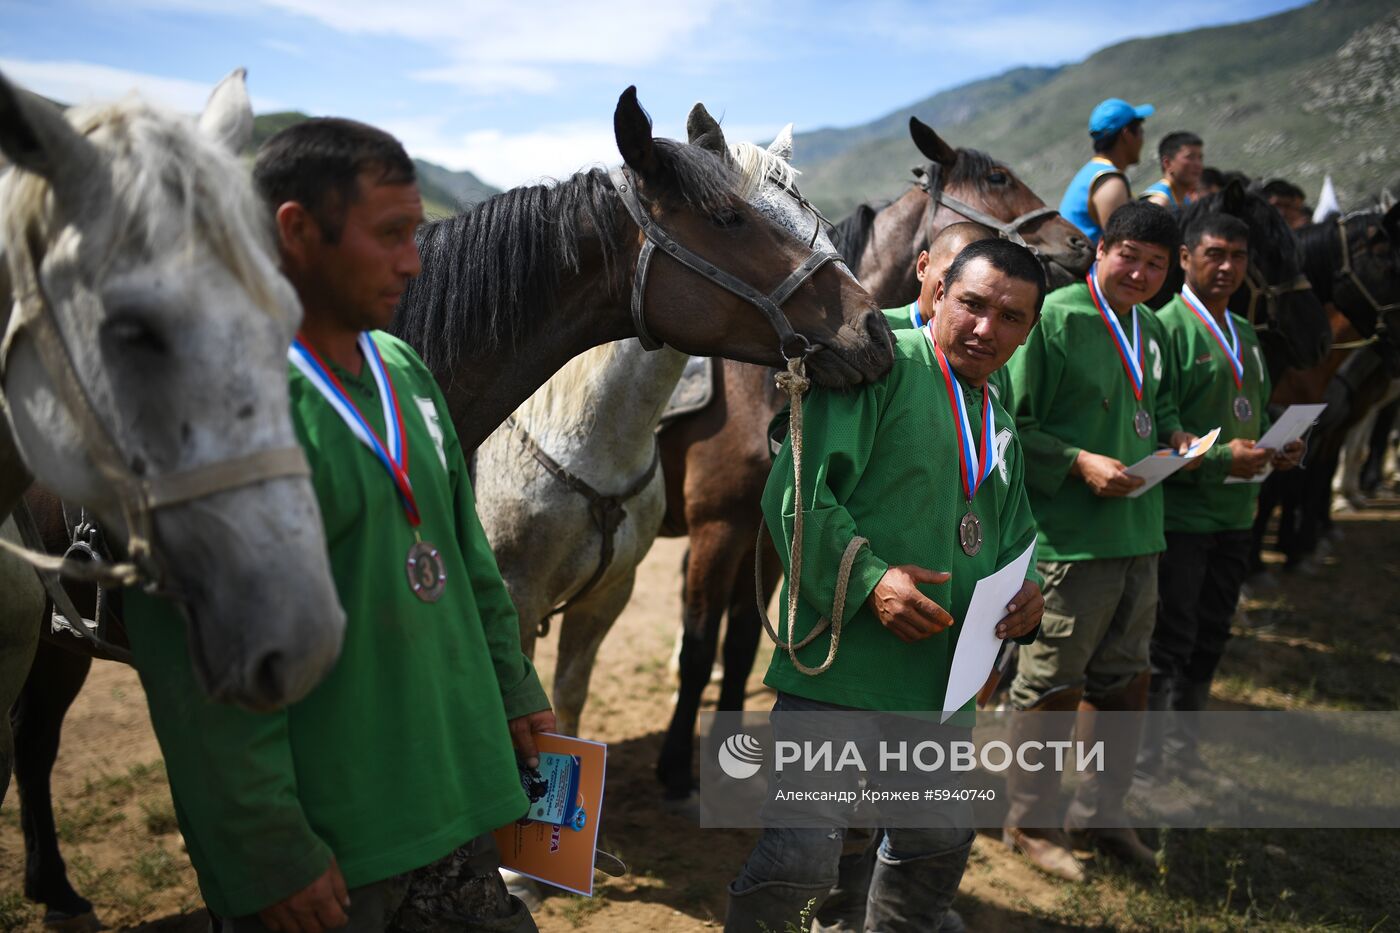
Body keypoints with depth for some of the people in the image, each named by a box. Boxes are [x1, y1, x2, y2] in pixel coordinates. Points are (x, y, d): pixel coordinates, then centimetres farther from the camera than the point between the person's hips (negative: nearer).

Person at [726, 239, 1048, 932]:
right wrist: (868, 579, -26)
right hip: (841, 665, -8)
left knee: (940, 845, 21)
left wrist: (1025, 596, 4)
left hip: (942, 682, 8)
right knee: (803, 856, -10)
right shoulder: (885, 363, -8)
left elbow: (1012, 542, 26)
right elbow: (796, 492, -17)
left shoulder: (999, 426, 17)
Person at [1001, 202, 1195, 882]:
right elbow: (1012, 424, -15)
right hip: (1070, 536, -8)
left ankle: (1100, 813, 34)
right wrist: (1079, 462, -22)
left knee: (1124, 679, 17)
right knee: (1051, 683, 3)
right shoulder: (1055, 317, -12)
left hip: (1138, 530, 8)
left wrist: (1173, 436, 7)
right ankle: (1030, 822, 21)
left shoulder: (1150, 329, 13)